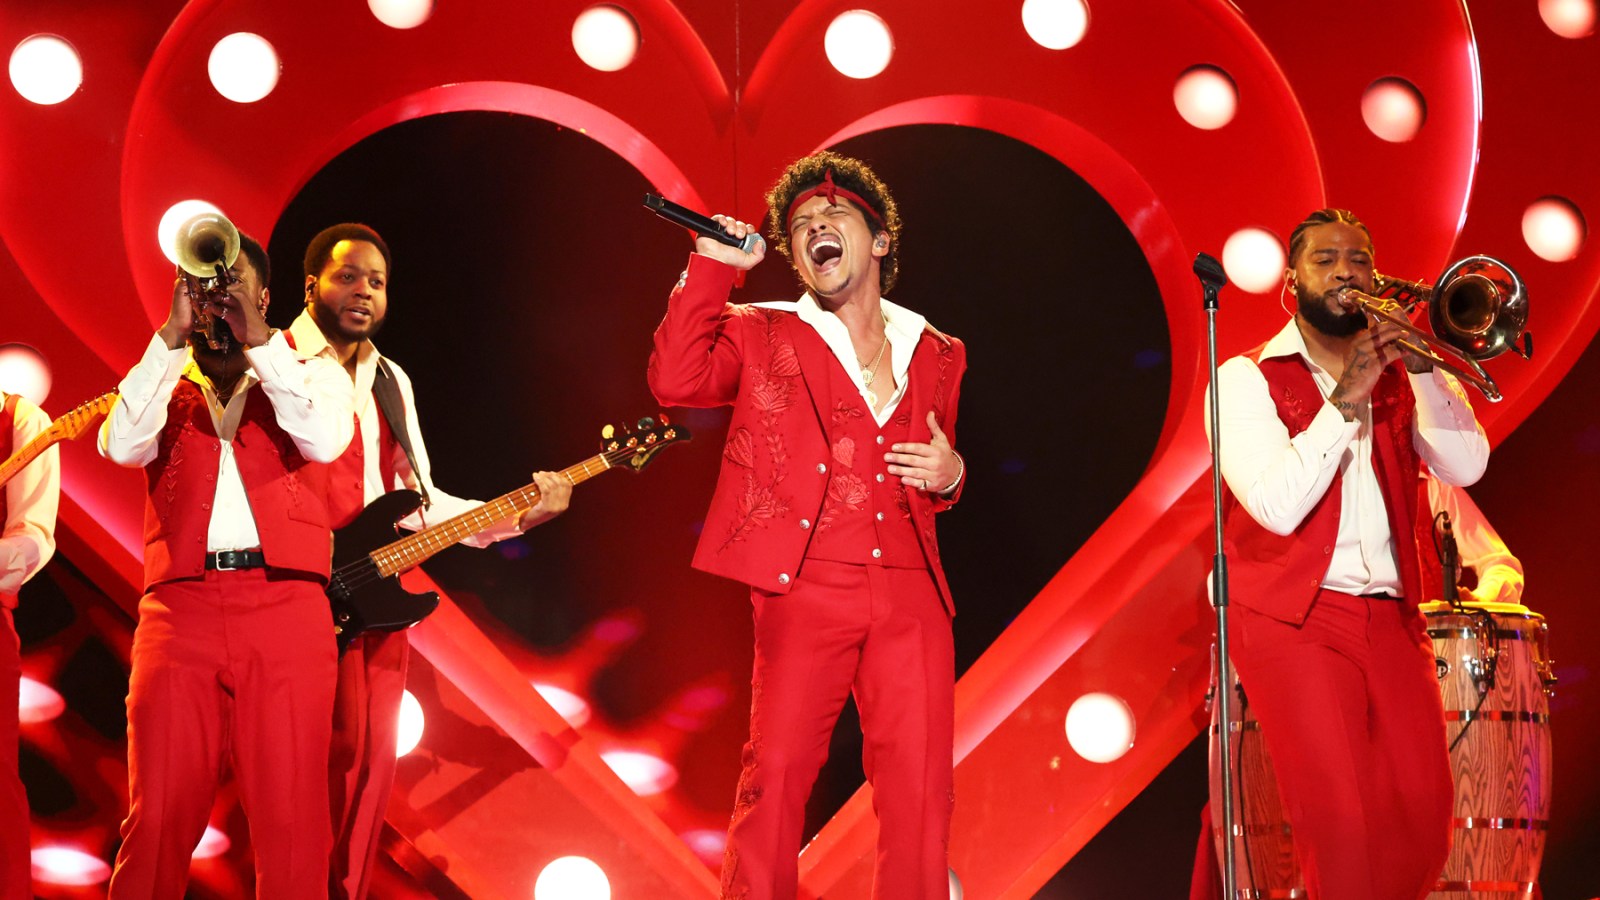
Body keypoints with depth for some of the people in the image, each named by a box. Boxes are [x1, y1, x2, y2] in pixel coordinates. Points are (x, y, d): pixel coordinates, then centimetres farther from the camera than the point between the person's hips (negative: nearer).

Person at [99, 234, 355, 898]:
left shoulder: (311, 375, 17)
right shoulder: (162, 388, 21)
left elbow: (324, 440, -6)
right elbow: (122, 444, -2)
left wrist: (256, 338, -5)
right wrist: (173, 334, -3)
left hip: (286, 605, -1)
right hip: (179, 608, 1)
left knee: (293, 823, -6)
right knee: (158, 818, -5)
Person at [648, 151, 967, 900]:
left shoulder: (935, 354, 19)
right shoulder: (762, 336, 11)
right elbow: (677, 382, -8)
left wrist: (949, 475, 6)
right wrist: (713, 265, -5)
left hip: (912, 596, 3)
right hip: (806, 592, -2)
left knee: (919, 790, -1)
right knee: (776, 776, -7)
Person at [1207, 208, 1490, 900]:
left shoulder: (1398, 375, 15)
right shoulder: (1248, 378, 3)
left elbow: (1464, 465, -2)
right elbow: (1277, 504, -13)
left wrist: (1420, 362, -11)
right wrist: (1347, 396, -14)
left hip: (1390, 618, 4)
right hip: (1295, 617, -4)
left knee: (1422, 817, -3)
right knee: (1337, 819, -14)